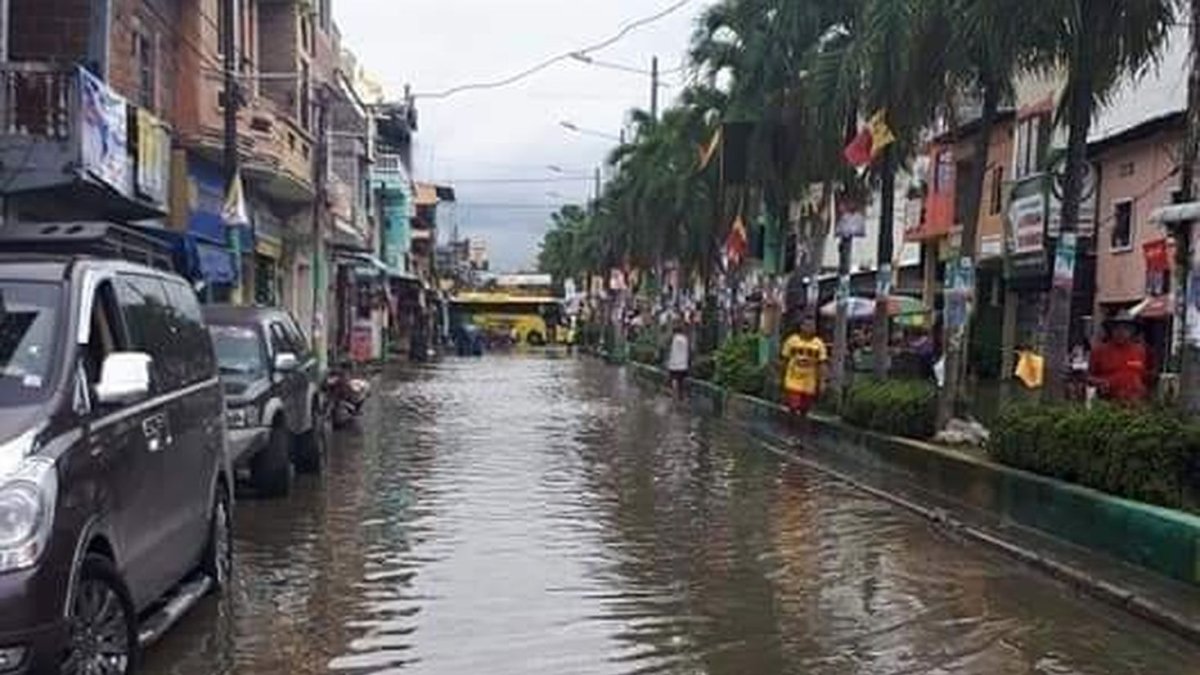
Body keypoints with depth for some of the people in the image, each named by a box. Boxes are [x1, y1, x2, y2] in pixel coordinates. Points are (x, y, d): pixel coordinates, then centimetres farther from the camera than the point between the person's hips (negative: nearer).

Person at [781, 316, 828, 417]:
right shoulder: (792, 340, -4)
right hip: (793, 381, -1)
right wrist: (782, 378, 5)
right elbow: (785, 360, 3)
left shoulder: (818, 344, -4)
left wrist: (819, 384, -4)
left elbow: (821, 364, -2)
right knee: (793, 408, -10)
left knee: (804, 411, 10)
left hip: (809, 384, 1)